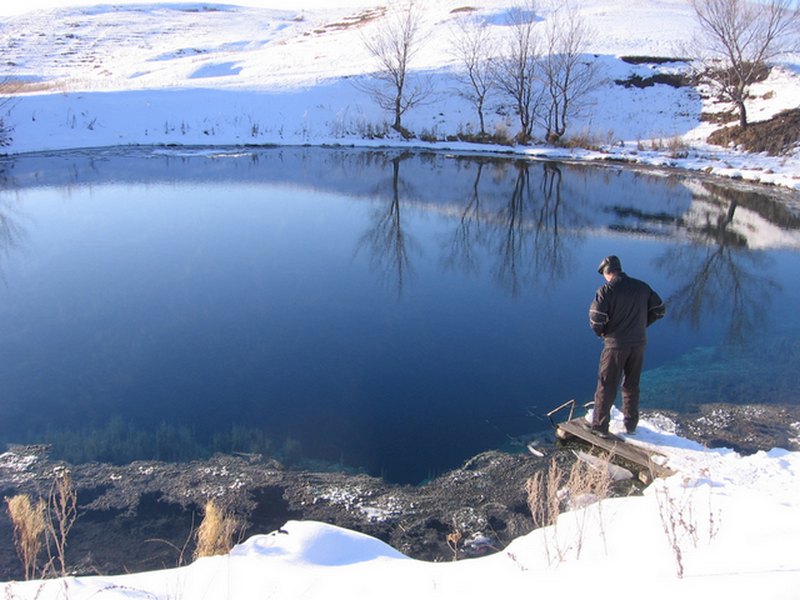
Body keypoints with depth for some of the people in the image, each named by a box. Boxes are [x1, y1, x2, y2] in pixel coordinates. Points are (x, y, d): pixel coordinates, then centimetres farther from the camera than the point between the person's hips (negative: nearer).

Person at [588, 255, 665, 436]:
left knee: (606, 386, 7)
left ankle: (600, 426, 13)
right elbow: (659, 309, 11)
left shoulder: (606, 290, -14)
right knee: (631, 385, 19)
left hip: (615, 345, -5)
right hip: (638, 344, 5)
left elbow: (596, 318, -20)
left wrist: (601, 332, 1)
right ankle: (631, 424, 28)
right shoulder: (642, 287, 3)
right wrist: (642, 325, 15)